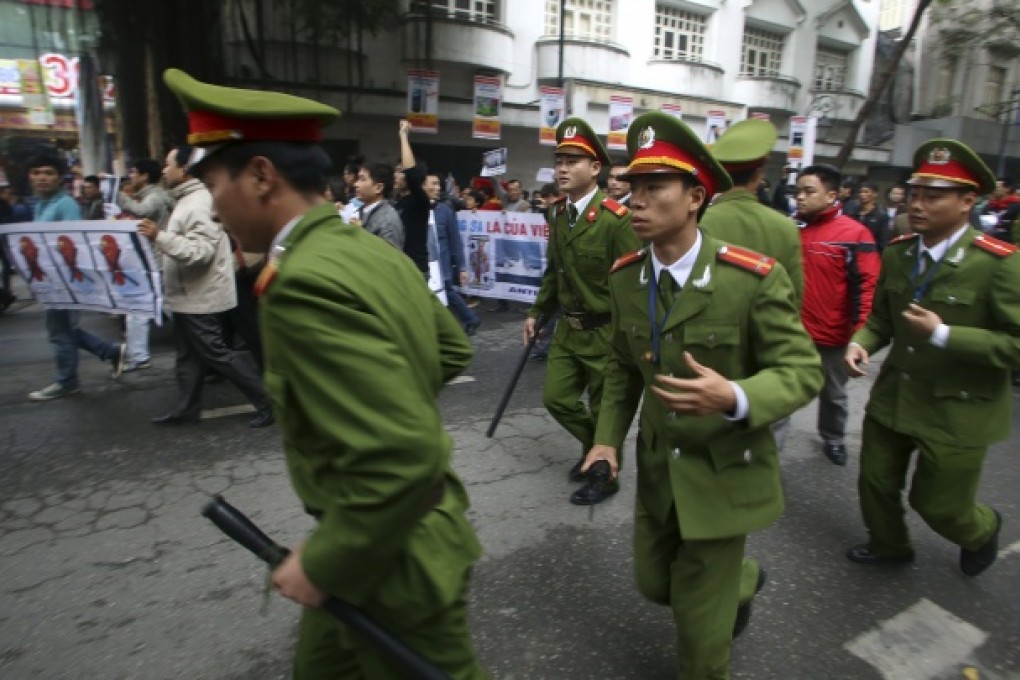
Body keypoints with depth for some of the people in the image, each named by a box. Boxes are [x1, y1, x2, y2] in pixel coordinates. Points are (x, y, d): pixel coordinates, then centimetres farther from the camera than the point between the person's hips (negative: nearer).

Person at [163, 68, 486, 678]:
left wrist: (324, 563, -21)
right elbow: (454, 349, 13)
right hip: (399, 532, 9)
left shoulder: (305, 282, -29)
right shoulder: (375, 251, 0)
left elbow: (405, 456, -35)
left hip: (393, 557, -9)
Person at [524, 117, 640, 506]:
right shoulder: (558, 213, 4)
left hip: (606, 332, -7)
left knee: (604, 409, 9)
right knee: (556, 398, 14)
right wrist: (537, 312, 14)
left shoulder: (616, 219, -19)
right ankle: (594, 446, 41)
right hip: (567, 328, 7)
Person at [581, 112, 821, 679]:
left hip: (726, 472, -5)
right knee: (656, 582, 24)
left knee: (699, 618, 9)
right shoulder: (625, 277, -6)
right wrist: (608, 439, -1)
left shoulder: (755, 278, -22)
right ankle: (743, 579, 55)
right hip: (657, 467, 6)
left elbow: (803, 371, -17)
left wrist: (733, 398, -38)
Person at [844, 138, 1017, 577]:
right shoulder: (896, 252, -1)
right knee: (875, 483, 17)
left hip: (957, 409, -5)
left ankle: (982, 531, 48)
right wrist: (861, 343, -11)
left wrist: (943, 335, -27)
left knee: (939, 504, 11)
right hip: (893, 395, 5)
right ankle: (888, 547, 47)